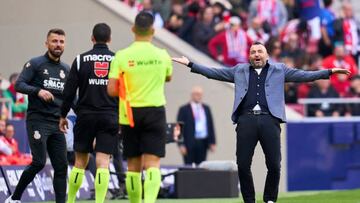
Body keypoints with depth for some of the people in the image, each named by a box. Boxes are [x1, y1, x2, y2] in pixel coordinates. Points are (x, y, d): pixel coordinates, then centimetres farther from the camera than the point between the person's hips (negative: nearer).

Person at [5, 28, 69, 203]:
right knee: (38, 163, -14)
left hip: (57, 123, 6)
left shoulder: (66, 69, 16)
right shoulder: (35, 64, -1)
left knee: (61, 166, -1)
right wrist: (38, 91, -26)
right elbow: (19, 85, -10)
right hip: (37, 121, -6)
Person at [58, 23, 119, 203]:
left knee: (80, 162, 12)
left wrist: (63, 115, 11)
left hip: (85, 116, 1)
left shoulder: (81, 60, 1)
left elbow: (69, 91, 1)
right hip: (110, 118, -1)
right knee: (103, 163, -5)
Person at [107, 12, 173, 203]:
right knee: (153, 164, -6)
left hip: (130, 115, 0)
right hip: (155, 112, 0)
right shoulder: (162, 55, -1)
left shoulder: (122, 56, -6)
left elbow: (111, 90, -9)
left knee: (133, 165, 11)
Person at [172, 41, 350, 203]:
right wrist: (190, 64, 14)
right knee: (243, 165, -3)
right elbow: (213, 73, 20)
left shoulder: (279, 70, 17)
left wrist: (330, 72, 2)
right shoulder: (240, 71, 21)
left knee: (274, 165, -7)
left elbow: (303, 75, 11)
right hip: (246, 119, 1)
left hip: (269, 119, -1)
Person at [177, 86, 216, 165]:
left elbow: (211, 125, 14)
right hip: (189, 144, -4)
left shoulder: (206, 108, 14)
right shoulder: (184, 109, 1)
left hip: (203, 143, 4)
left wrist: (212, 143, 7)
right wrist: (181, 145, -10)